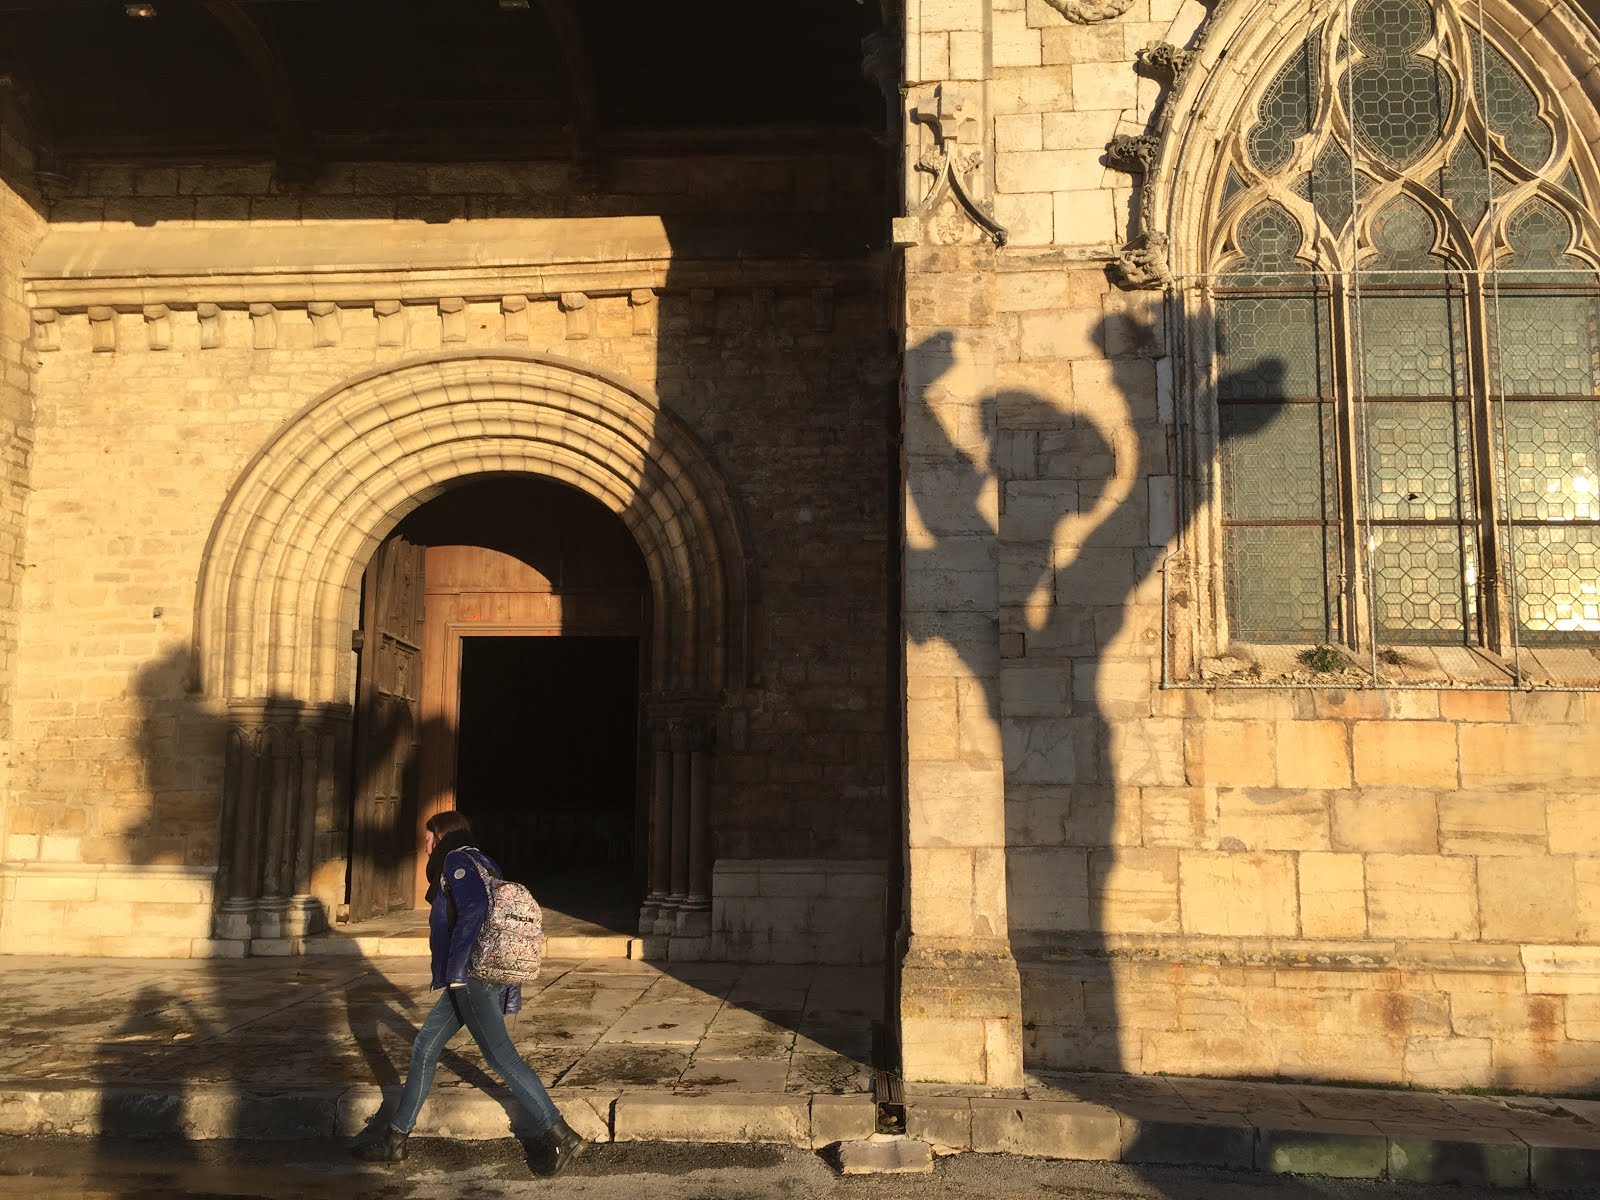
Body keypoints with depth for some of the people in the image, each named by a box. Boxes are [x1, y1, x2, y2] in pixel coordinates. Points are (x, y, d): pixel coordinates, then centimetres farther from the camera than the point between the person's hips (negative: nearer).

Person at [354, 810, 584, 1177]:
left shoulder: (457, 859, -6)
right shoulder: (481, 863, 21)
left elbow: (474, 907, -23)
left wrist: (454, 970, -19)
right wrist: (491, 980, 20)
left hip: (472, 975, -10)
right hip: (471, 978, 10)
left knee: (500, 1054, -9)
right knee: (425, 1046, 14)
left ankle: (559, 1135, -6)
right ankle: (396, 1137, 21)